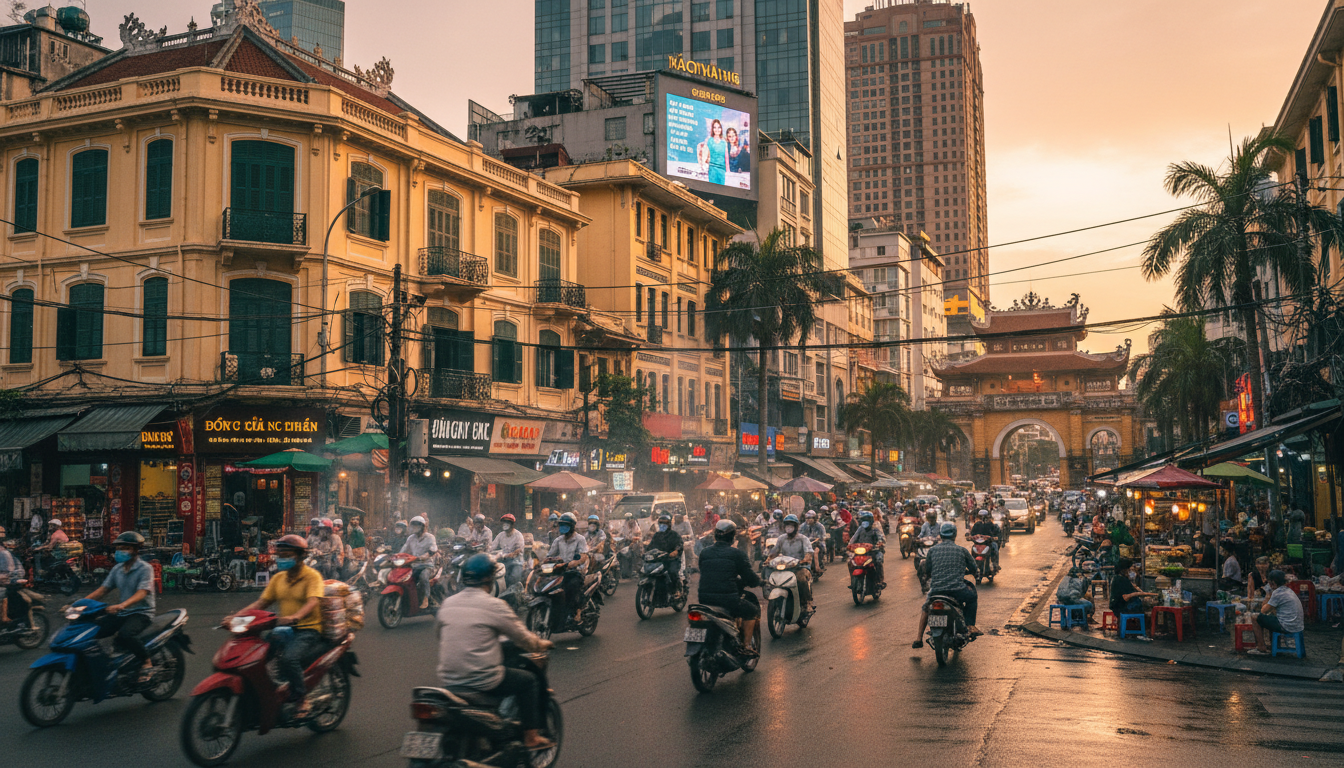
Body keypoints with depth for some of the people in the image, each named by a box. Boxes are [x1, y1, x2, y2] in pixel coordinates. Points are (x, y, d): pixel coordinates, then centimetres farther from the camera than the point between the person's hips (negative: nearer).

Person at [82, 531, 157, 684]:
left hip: (141, 613, -7)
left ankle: (147, 662, -16)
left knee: (125, 634, -35)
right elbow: (103, 589, 11)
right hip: (121, 613, 7)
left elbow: (142, 593, -24)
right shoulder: (117, 569, 11)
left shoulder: (145, 568, -11)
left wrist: (122, 605, -41)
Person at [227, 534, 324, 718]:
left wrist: (294, 617, -42)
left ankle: (301, 699, -16)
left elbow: (313, 602, -22)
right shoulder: (278, 578, 15)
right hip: (283, 629, 7)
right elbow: (262, 603, 14)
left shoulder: (312, 576, -6)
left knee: (289, 658, -33)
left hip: (307, 630, -7)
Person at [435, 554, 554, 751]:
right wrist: (542, 644, 17)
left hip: (448, 680, 6)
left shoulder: (447, 604, 5)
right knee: (529, 680, 14)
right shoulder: (494, 605, -11)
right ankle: (531, 737, 15)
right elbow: (523, 638, -4)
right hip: (482, 681, -6)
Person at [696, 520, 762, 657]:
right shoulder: (737, 553, -3)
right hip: (727, 598, -6)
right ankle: (746, 646, 10)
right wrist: (758, 581, 22)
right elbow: (749, 577, -2)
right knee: (752, 610, 16)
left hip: (705, 598, 6)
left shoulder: (704, 552, 12)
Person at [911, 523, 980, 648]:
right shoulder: (962, 550, 8)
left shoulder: (932, 550, 10)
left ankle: (918, 639, 20)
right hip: (957, 589, -2)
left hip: (936, 589, 2)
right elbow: (973, 568, 16)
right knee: (972, 597, 30)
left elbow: (927, 569, 17)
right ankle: (970, 626, 18)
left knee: (926, 608, 29)